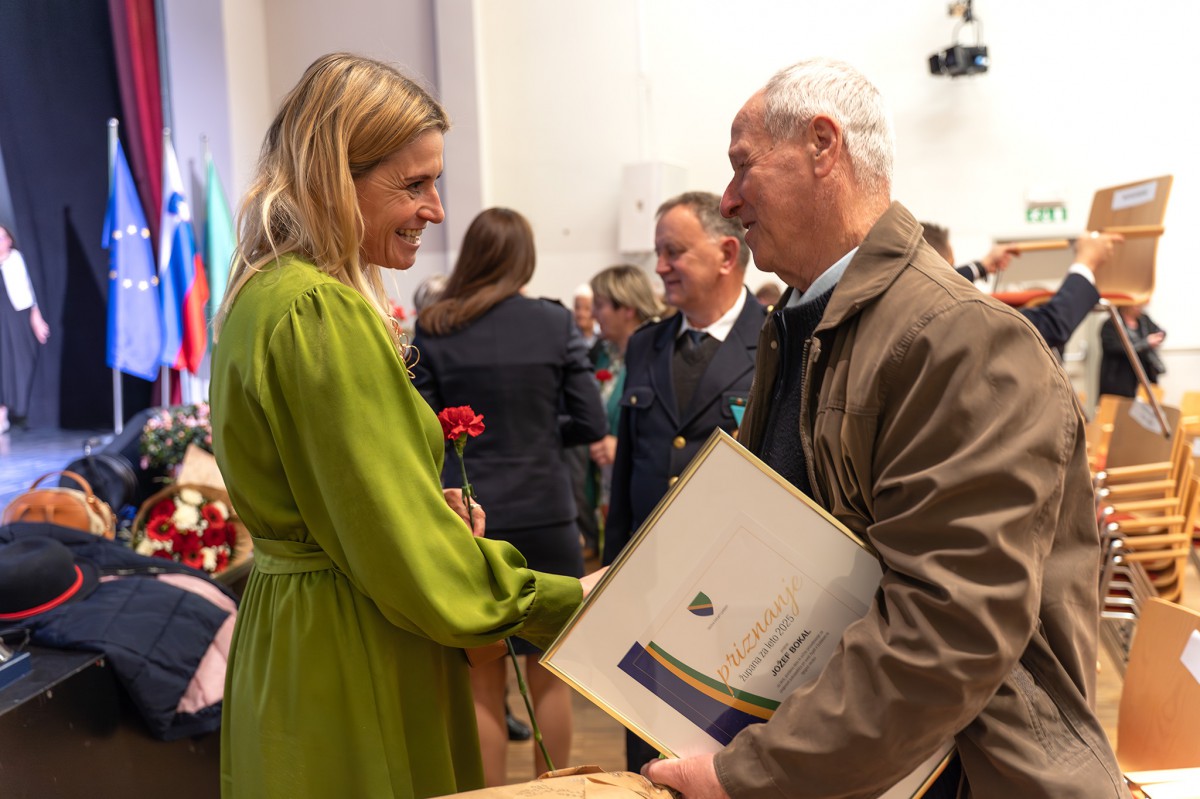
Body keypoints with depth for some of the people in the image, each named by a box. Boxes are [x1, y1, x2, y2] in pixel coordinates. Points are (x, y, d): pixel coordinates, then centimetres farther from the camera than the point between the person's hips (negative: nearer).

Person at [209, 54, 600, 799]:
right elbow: (406, 558, -22)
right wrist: (568, 601, -13)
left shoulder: (269, 293, 8)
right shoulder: (320, 313, -22)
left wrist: (437, 506, 2)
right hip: (353, 669, -9)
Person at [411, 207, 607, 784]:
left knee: (482, 685, 11)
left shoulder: (431, 331, -4)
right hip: (545, 517, 1)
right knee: (550, 675, 16)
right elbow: (590, 424, -3)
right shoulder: (554, 323, -4)